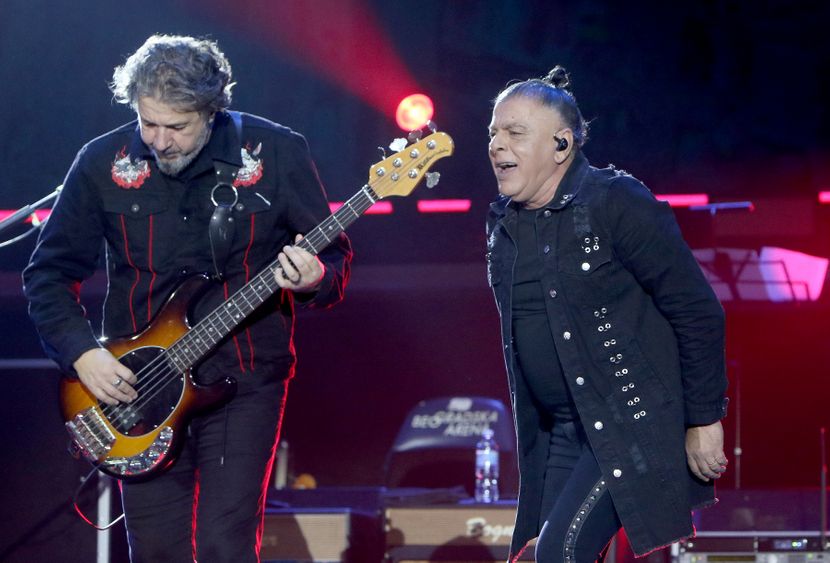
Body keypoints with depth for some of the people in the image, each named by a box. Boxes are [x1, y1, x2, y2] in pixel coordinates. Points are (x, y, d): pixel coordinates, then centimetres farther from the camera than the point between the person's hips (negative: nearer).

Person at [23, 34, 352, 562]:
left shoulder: (278, 153, -6)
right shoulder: (103, 163, -2)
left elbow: (336, 256, 2)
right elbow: (49, 272, 6)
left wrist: (314, 279, -22)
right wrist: (82, 351, -9)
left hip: (244, 380, -2)